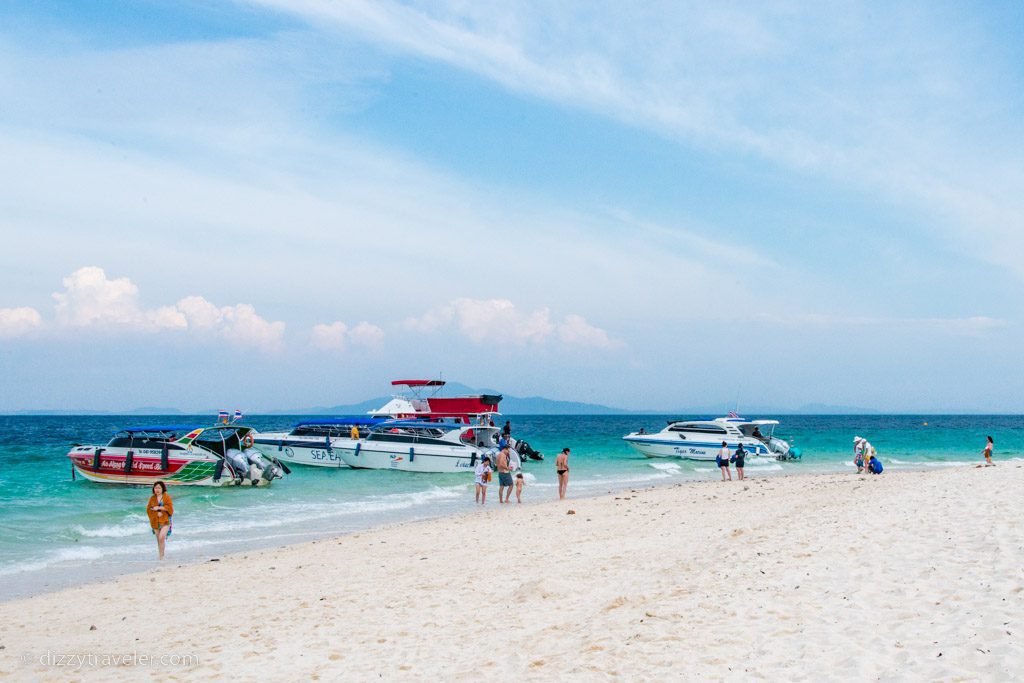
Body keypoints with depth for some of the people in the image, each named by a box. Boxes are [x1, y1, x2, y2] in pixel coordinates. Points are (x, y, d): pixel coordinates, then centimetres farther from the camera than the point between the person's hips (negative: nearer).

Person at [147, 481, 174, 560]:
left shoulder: (167, 497, -1)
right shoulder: (152, 498, 7)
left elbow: (170, 508, -10)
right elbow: (148, 509, 3)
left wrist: (159, 508, -15)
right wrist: (157, 513, -13)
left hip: (165, 521, -3)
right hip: (155, 522, 3)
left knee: (161, 537, -19)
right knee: (159, 539, 7)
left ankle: (161, 556, -10)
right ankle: (161, 556, 19)